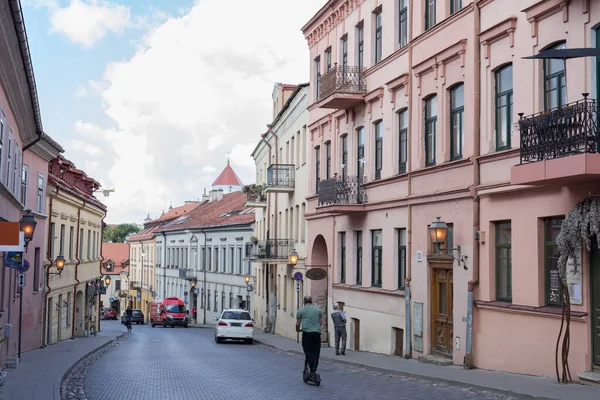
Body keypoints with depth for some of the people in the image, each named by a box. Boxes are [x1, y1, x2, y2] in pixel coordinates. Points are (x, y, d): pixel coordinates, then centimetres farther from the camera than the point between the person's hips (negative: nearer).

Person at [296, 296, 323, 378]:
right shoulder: (318, 310, 15)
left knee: (308, 352, -3)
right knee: (316, 352, 9)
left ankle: (312, 371, -13)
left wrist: (298, 329, 29)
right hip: (317, 333, 3)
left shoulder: (301, 311, 5)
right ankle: (314, 370, 9)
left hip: (307, 333, -3)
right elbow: (321, 322, 15)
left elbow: (298, 324, 8)